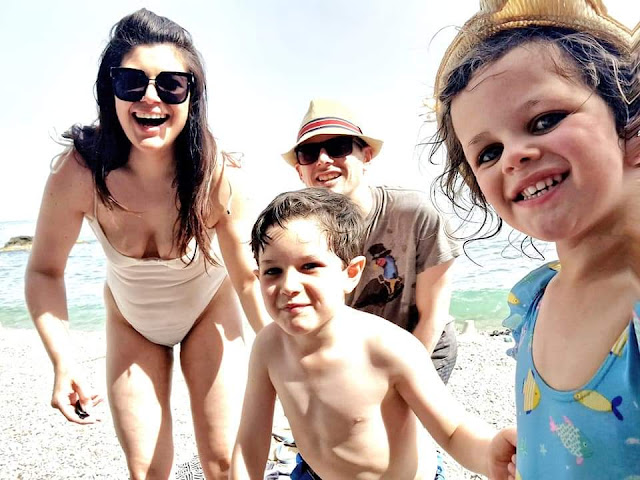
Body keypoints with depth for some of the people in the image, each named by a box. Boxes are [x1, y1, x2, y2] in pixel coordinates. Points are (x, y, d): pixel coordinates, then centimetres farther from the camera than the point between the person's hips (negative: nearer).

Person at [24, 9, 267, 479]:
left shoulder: (217, 176, -29)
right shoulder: (80, 172, -27)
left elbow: (248, 276, -19)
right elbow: (45, 270, -15)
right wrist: (63, 360, -26)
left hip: (207, 311, -1)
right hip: (131, 321, 1)